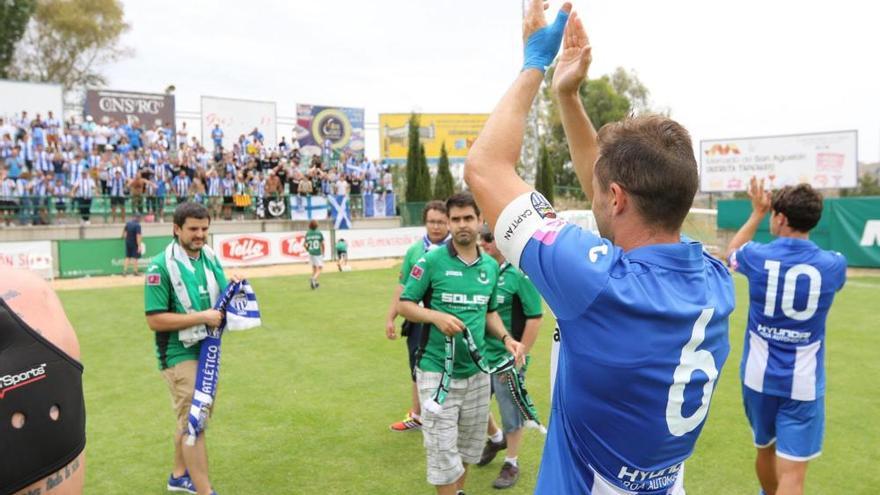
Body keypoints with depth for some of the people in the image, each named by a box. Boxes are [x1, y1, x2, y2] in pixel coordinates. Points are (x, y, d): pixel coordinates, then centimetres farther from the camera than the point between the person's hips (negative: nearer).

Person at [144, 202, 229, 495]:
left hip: (208, 350, 7)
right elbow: (155, 320, -20)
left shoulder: (210, 258, 4)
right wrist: (201, 317, -24)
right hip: (180, 354, -7)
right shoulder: (161, 266, -17)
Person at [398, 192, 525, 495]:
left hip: (477, 371, 5)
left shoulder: (491, 266, 4)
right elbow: (404, 305, -5)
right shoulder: (432, 260, -10)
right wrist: (437, 316, -23)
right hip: (437, 371, -5)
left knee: (470, 443, 19)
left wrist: (506, 338, -2)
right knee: (443, 450, 1)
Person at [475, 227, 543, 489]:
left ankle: (512, 464, 29)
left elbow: (534, 319, -14)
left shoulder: (520, 274, -16)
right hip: (480, 355, 6)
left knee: (511, 414, 9)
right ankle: (496, 438, 45)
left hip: (506, 359, -6)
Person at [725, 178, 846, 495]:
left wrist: (757, 213, 22)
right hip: (803, 383, -1)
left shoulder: (757, 256, -8)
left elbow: (730, 253, 17)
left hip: (759, 376, 2)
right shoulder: (833, 264, -7)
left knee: (765, 449, 24)